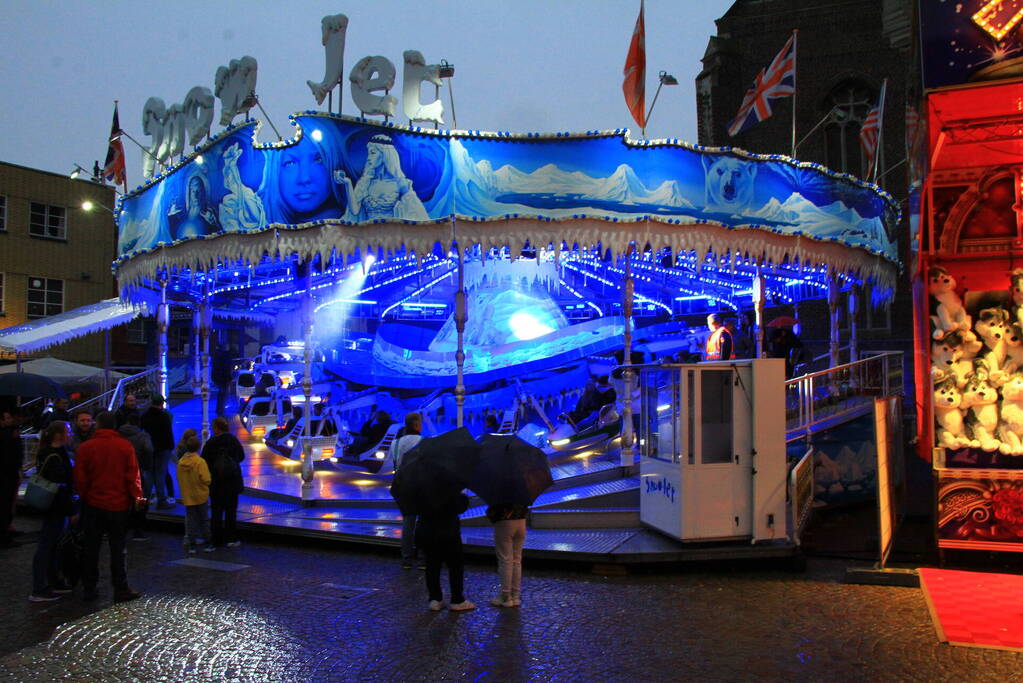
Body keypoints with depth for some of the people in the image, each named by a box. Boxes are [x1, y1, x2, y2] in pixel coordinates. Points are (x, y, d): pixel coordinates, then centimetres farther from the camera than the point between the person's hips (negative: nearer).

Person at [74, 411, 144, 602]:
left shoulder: (86, 447, -4)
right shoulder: (125, 446, -5)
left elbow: (79, 477, -2)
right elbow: (133, 474, -6)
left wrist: (82, 495, 12)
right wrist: (137, 496, 2)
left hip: (93, 503, 1)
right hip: (118, 505, -1)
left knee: (91, 548, 11)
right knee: (118, 547, 5)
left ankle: (89, 589, 16)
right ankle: (121, 589, 6)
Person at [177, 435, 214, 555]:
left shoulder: (180, 462, -3)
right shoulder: (200, 462, -18)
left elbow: (179, 480, 6)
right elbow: (206, 480, -19)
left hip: (187, 497, 3)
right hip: (201, 496, -3)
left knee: (190, 520, 10)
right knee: (204, 520, 9)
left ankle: (191, 545, 10)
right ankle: (207, 544, 14)